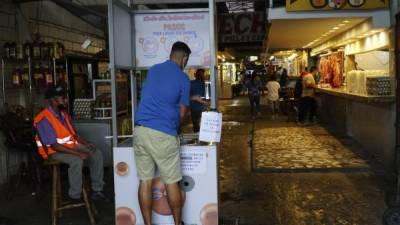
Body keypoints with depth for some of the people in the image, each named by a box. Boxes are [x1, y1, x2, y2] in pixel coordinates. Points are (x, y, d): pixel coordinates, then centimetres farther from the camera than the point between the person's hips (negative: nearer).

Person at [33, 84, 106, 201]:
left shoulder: (64, 114, 7)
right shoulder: (44, 119, -20)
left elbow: (74, 133, 16)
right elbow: (53, 145, -24)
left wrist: (86, 143, -4)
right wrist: (78, 153, -27)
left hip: (72, 146, 8)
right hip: (55, 151, -8)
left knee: (97, 154, -6)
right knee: (76, 161, -34)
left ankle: (97, 190, -4)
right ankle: (75, 196, -18)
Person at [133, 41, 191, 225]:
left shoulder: (153, 70, 16)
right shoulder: (183, 79, 1)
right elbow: (182, 112, 6)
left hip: (140, 130, 5)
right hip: (163, 133, -5)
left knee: (145, 181, 8)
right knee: (172, 182, 7)